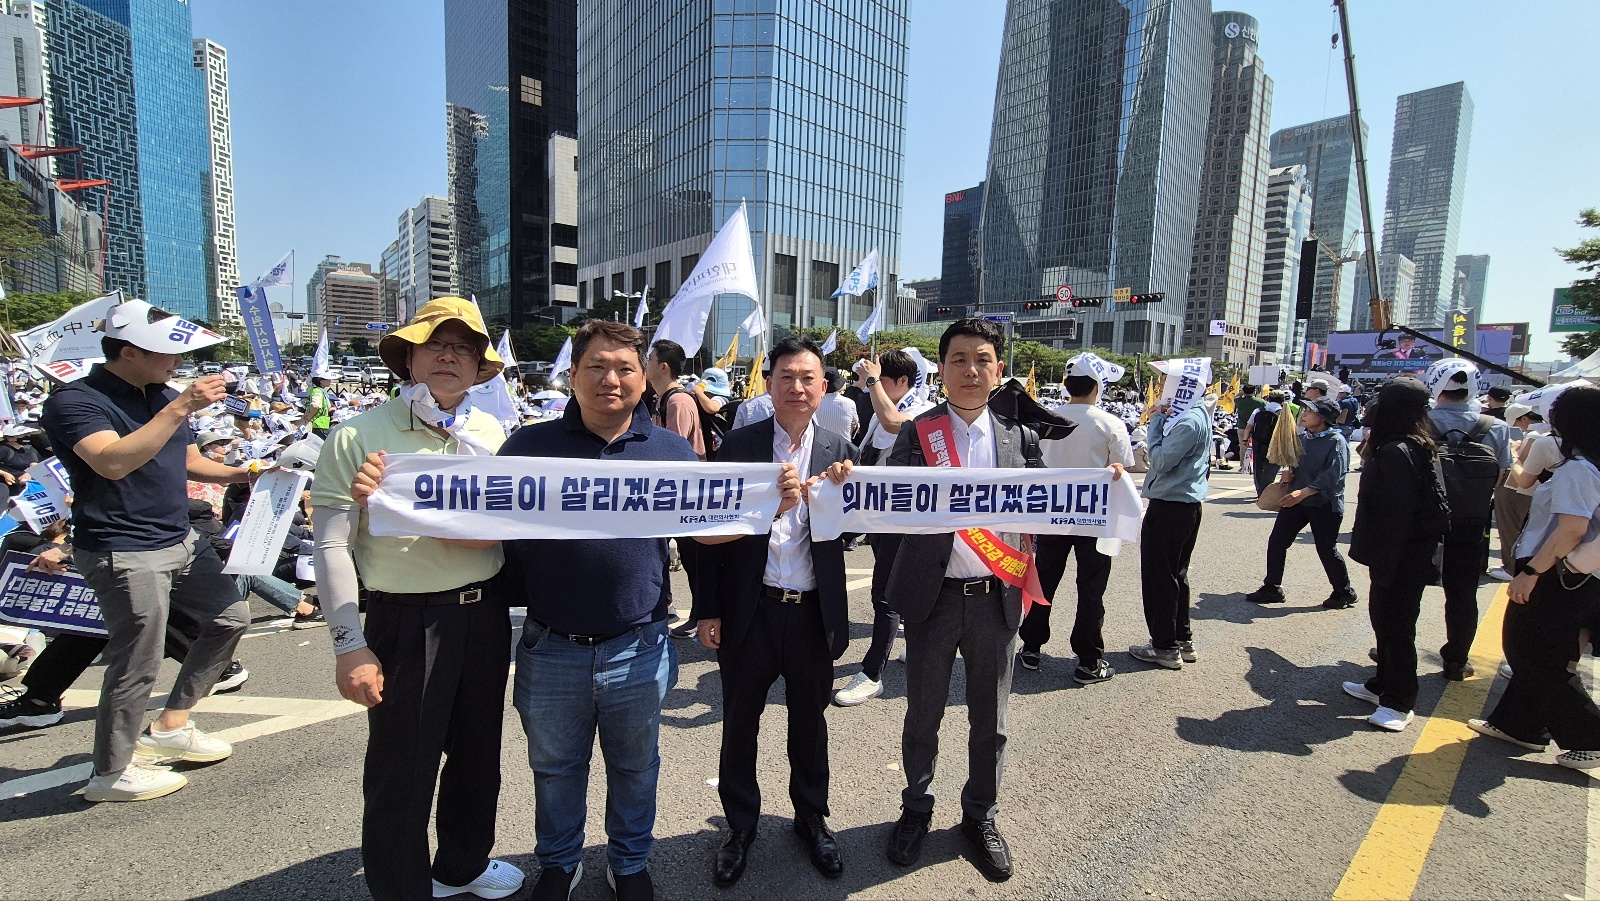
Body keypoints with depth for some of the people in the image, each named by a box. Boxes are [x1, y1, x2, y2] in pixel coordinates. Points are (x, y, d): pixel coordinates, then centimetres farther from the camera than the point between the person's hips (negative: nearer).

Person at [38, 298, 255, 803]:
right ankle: (110, 774, 19)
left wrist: (241, 474, 6)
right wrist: (179, 409, -35)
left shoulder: (162, 395, 10)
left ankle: (171, 726, 28)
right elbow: (113, 463, -32)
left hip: (181, 540, 8)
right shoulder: (74, 401, -13)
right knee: (137, 666, -1)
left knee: (230, 616, 15)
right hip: (124, 553, -8)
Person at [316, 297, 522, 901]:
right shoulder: (359, 436, -8)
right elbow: (332, 548, -11)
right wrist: (350, 645, -15)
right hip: (406, 621, -4)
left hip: (484, 613, 5)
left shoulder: (491, 434, 4)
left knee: (478, 753, 21)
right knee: (401, 776, 7)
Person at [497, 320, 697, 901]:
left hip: (637, 650, 0)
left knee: (634, 766, 20)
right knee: (555, 768, 21)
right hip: (551, 649, 0)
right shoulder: (531, 445, -2)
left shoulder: (670, 450, 0)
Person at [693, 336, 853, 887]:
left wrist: (842, 493, -21)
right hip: (750, 610, -1)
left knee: (809, 720, 19)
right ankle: (741, 824, 38)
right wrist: (708, 608, -6)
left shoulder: (838, 449, 1)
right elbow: (715, 530, -5)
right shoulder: (739, 445, -6)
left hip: (815, 613, 2)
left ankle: (811, 817, 42)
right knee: (739, 723, 15)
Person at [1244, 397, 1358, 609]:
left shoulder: (1336, 441, -13)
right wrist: (1288, 472, 0)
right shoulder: (1302, 437, 9)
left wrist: (1304, 492, -31)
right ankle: (1272, 588, 12)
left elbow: (1333, 476, -22)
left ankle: (1344, 592, 26)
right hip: (1296, 501, 7)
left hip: (1325, 504, -7)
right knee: (1276, 541, 2)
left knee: (1327, 550, 4)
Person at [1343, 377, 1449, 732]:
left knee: (1395, 625, 1)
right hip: (1415, 553, 10)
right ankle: (1383, 685, 33)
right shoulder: (1417, 447, 10)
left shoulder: (1395, 452, -21)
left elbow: (1393, 513, -25)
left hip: (1401, 558, -10)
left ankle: (1398, 703, 12)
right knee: (1384, 619, 19)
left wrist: (1383, 564, -22)